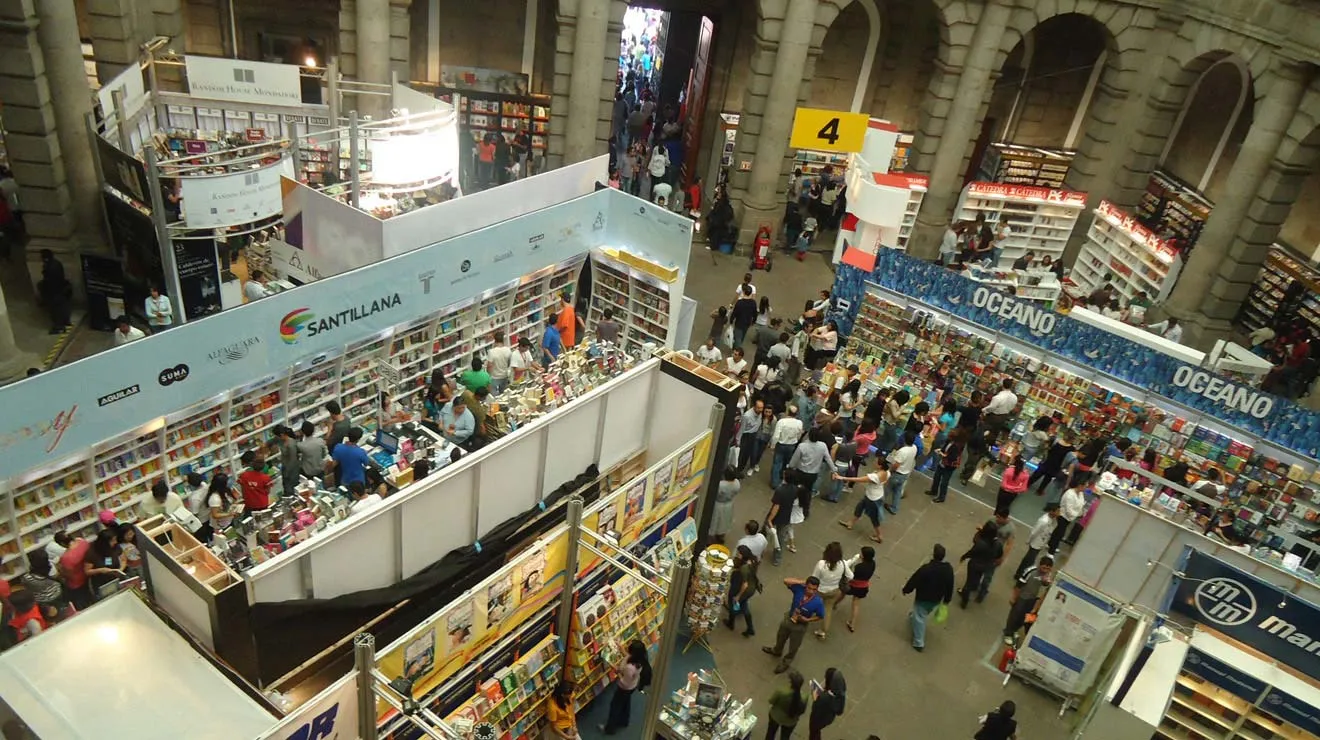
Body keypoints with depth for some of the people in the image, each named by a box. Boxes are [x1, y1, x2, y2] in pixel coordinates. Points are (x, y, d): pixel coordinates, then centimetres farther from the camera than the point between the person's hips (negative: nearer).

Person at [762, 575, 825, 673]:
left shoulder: (818, 602, -31)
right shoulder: (799, 589, -26)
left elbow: (820, 616, -16)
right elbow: (786, 581, -29)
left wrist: (807, 620, -26)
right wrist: (801, 582, -32)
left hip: (800, 625, -4)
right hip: (788, 618, 4)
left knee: (793, 647, 21)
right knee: (780, 637, 31)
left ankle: (786, 662, 51)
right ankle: (776, 651, 63)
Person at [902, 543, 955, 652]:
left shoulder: (926, 569, -34)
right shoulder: (949, 569, -17)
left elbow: (914, 581, -20)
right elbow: (950, 586, -3)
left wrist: (906, 590, -3)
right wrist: (947, 599, 12)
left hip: (923, 598, -6)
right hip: (937, 599, 6)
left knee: (919, 618, 11)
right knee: (923, 614, 32)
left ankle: (918, 643, 18)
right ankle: (913, 619, 61)